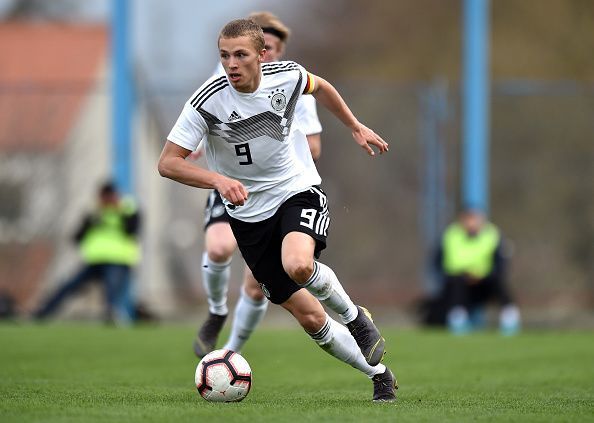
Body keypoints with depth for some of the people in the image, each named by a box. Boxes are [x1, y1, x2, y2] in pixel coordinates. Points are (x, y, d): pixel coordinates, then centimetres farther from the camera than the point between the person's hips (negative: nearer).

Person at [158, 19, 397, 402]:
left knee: (298, 265, -34)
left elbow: (319, 87, 16)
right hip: (250, 215, 0)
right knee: (310, 318, -1)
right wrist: (218, 179, -34)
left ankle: (355, 316, -5)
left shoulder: (287, 75, -10)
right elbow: (168, 162, -19)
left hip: (299, 190, 0)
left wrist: (356, 127, 19)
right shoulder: (209, 101, -18)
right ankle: (379, 374, 20)